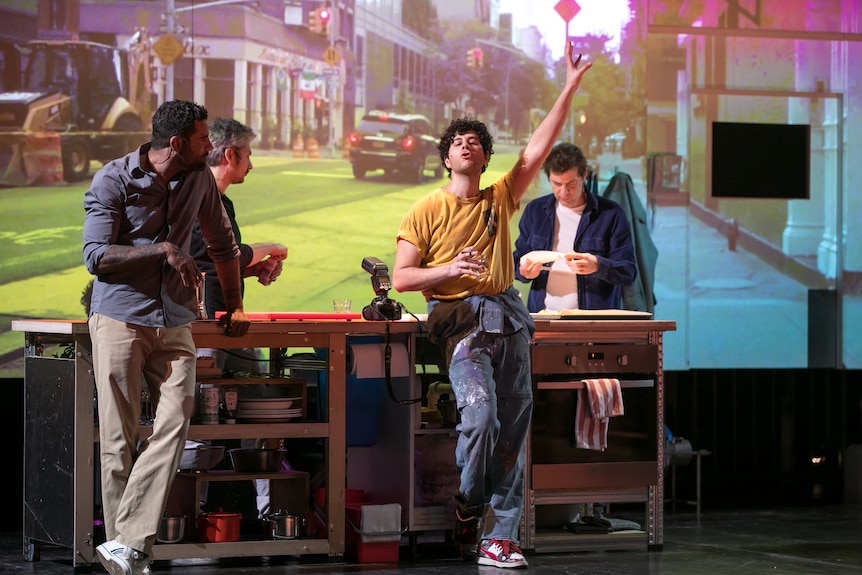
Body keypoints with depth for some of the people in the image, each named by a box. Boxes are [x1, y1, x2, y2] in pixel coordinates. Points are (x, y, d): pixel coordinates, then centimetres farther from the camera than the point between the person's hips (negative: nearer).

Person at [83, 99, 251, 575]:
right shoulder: (113, 180, -5)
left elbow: (223, 245, 25)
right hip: (119, 320, -4)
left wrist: (235, 306, 26)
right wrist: (163, 250, -15)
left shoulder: (199, 179, 10)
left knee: (175, 422, -14)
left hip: (174, 323, 4)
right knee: (118, 437, -4)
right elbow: (95, 257, -12)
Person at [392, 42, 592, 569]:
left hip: (508, 319, 5)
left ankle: (499, 536, 1)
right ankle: (467, 515, -2)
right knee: (480, 413, -23)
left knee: (514, 427, -1)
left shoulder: (501, 199, 13)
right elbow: (401, 277, 1)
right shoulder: (427, 212, 4)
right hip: (460, 321, -4)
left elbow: (540, 146, 7)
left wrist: (571, 88, 0)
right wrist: (451, 269, -15)